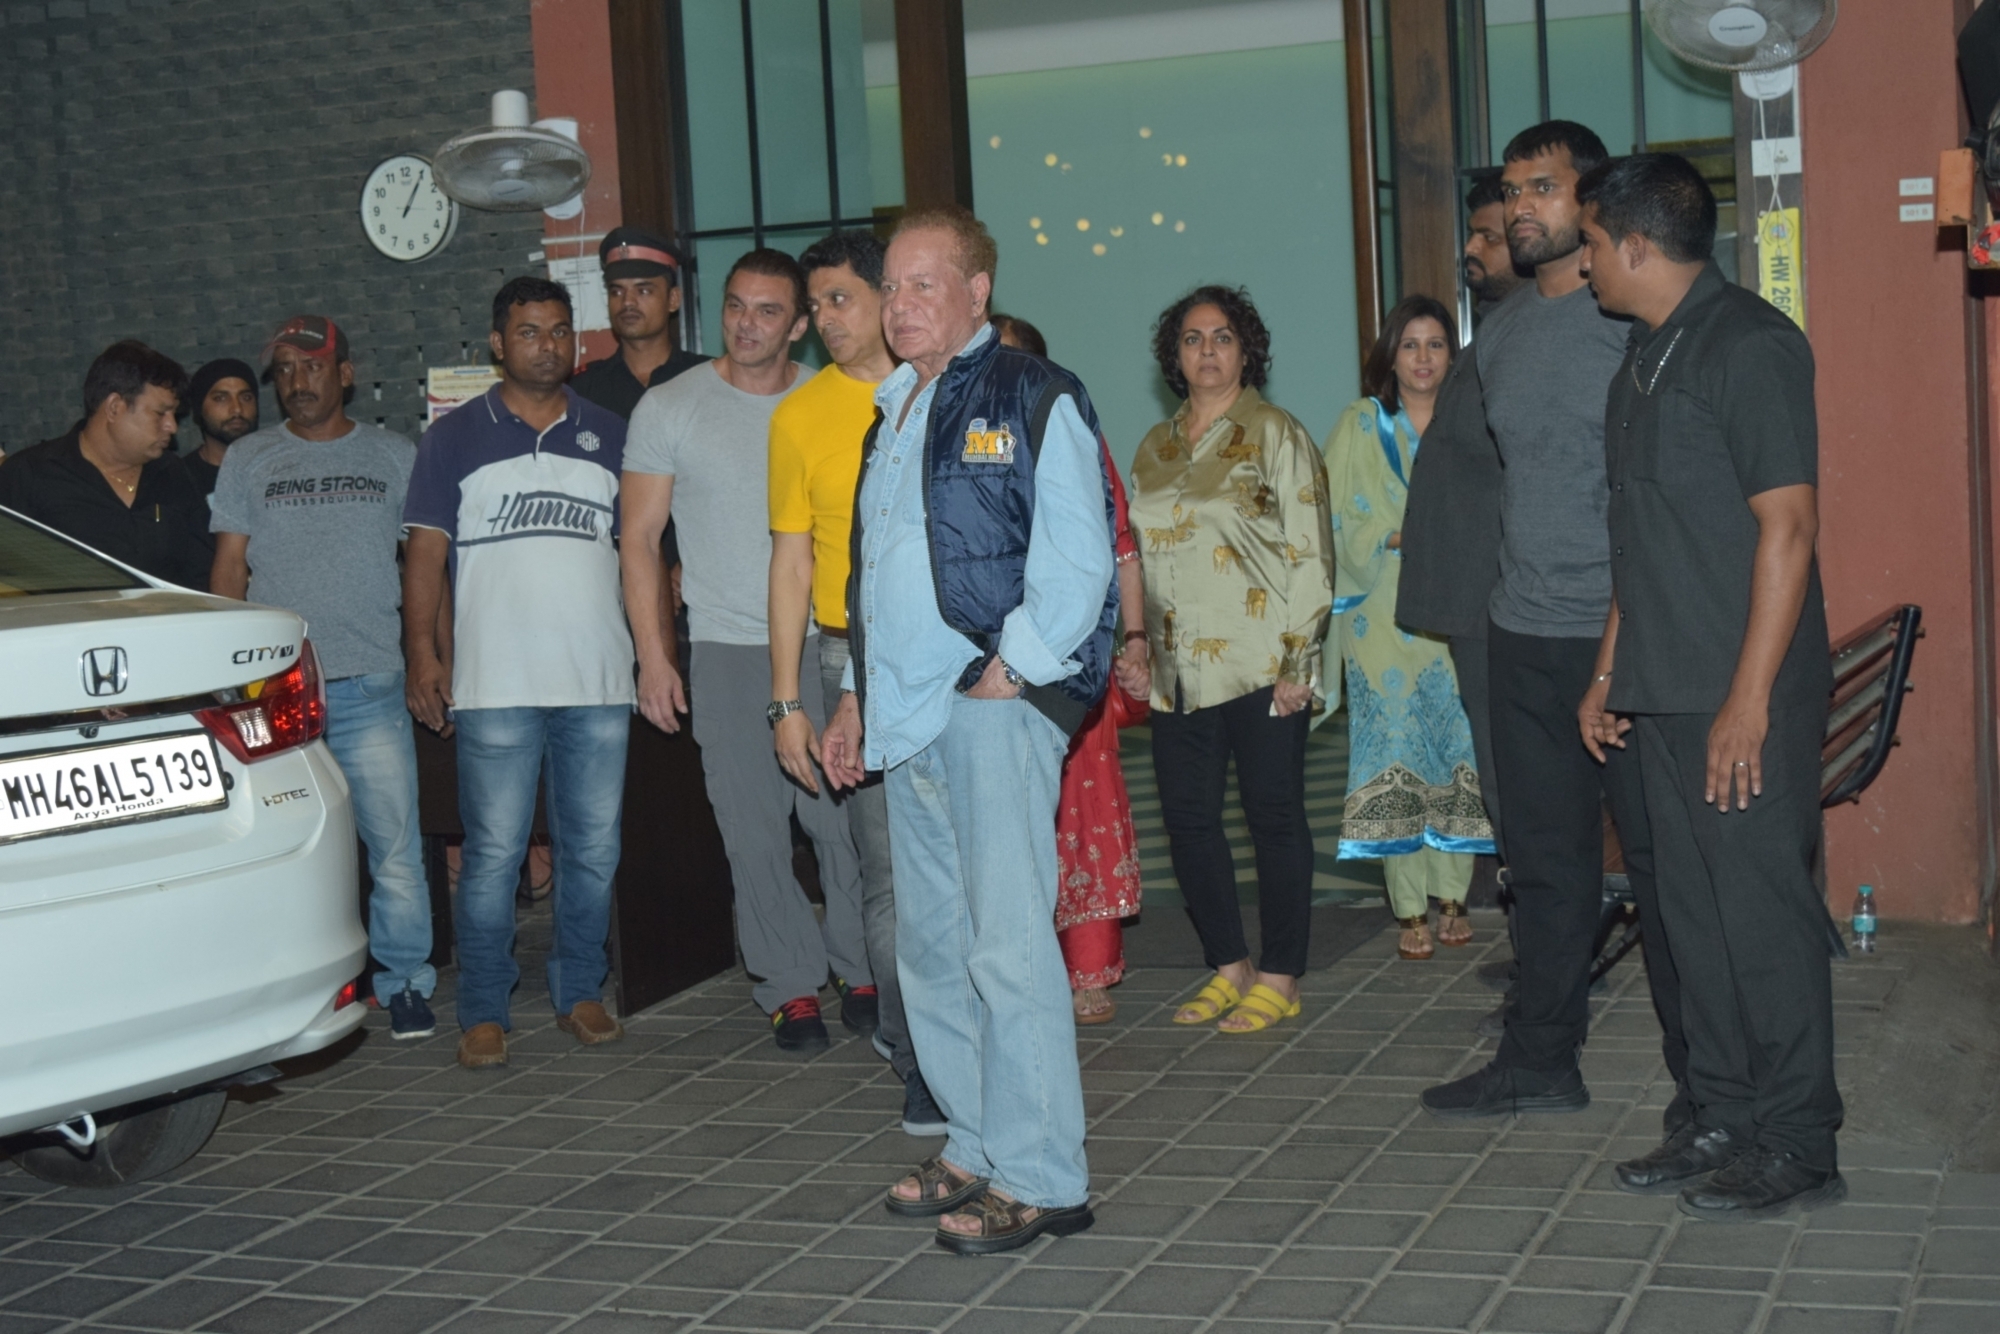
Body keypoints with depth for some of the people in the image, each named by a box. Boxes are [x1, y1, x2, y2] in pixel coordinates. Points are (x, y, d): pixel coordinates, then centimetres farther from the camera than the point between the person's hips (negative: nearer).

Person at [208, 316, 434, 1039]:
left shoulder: (395, 457, 10)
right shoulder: (247, 460, 11)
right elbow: (228, 568, 10)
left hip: (372, 687, -1)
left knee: (395, 846, -3)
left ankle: (405, 983, 8)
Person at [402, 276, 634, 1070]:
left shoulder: (609, 436, 14)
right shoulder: (454, 439, 7)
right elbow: (426, 552, 3)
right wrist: (422, 650, -6)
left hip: (599, 680, 3)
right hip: (495, 685, -3)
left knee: (593, 847, 7)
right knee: (493, 853, -4)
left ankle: (580, 990, 20)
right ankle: (484, 1011, 5)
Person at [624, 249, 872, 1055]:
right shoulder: (670, 409, 3)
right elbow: (639, 537, 3)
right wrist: (652, 655, -4)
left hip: (828, 644, 1)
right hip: (726, 650, -1)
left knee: (849, 818, -2)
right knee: (754, 832, 1)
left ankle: (862, 973, 15)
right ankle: (790, 989, 12)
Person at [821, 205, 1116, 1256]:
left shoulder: (1034, 400, -4)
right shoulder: (894, 411, 20)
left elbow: (1076, 559, -11)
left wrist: (1011, 668, -15)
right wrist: (856, 694, 21)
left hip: (993, 704, -8)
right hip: (907, 715, 9)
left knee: (1009, 943, -9)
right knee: (931, 944, 12)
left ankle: (1041, 1178, -2)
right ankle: (977, 1147, 23)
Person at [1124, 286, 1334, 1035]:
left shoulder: (1274, 434, -2)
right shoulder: (1155, 448, 14)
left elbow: (1310, 552, -7)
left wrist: (1297, 660, -12)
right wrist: (1140, 649, 13)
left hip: (1259, 664, -6)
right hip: (1181, 672, 6)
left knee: (1273, 816, 0)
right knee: (1186, 818, 5)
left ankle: (1280, 978, 9)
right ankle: (1227, 967, 18)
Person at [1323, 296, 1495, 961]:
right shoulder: (1360, 426, 6)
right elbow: (1342, 525, 1)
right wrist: (1400, 537, -15)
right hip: (1386, 622, -1)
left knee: (1459, 754, 1)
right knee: (1397, 758, -4)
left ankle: (1451, 898, 11)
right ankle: (1411, 912, 0)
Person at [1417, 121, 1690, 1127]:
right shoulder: (1501, 329, 14)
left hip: (1623, 633, -7)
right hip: (1522, 637, 7)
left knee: (1661, 858, 0)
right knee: (1544, 856, 14)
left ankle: (1704, 1072, 10)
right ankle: (1539, 1060, 24)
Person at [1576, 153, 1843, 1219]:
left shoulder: (1749, 344, -12)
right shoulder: (1646, 356, 16)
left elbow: (1787, 526, -17)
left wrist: (1749, 698, -21)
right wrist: (1609, 672, 20)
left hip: (1745, 696, -9)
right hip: (1667, 693, 9)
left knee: (1763, 909, -4)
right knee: (1695, 909, 12)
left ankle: (1797, 1147, 6)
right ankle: (1726, 1119, 22)